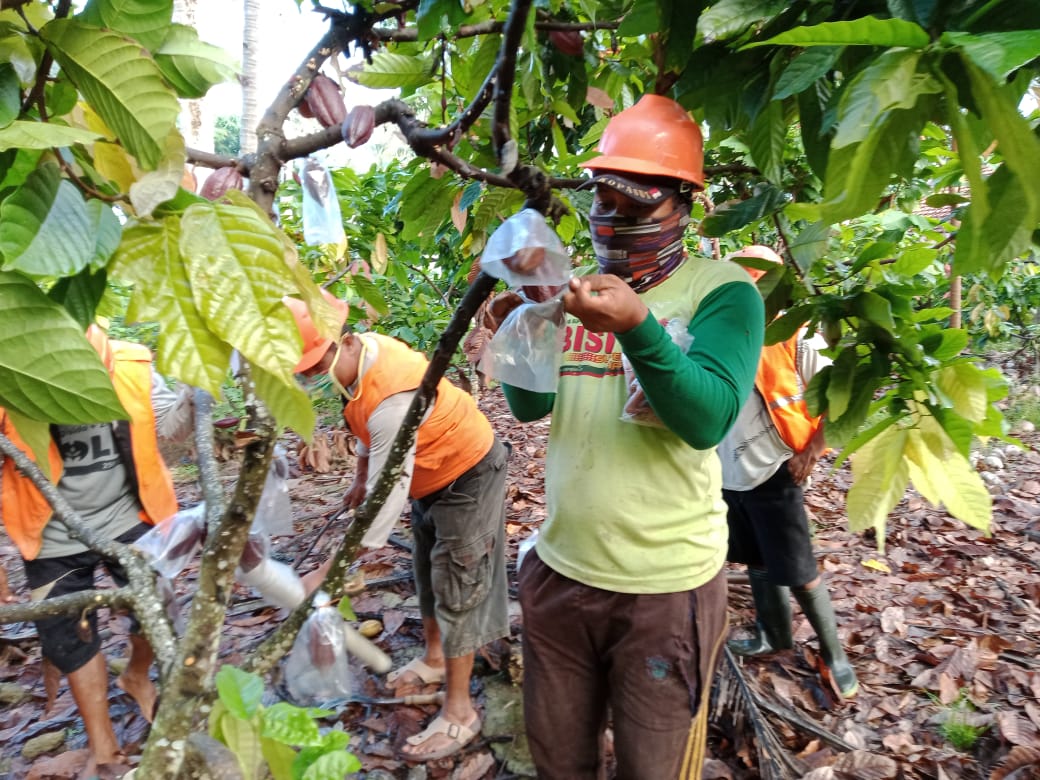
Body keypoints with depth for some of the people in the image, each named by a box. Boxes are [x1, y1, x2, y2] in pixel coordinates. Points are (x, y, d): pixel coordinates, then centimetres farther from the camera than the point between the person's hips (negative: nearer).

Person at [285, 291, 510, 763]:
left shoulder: (392, 397, -40)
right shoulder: (359, 349, -13)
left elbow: (389, 493, -35)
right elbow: (368, 429, 7)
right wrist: (361, 477, 16)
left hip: (468, 472, -9)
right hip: (428, 471, 9)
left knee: (456, 584, -2)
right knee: (427, 570, 21)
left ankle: (459, 713, 12)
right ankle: (434, 658, 43)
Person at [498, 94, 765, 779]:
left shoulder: (723, 290, -10)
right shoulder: (577, 287, 5)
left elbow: (708, 420, -22)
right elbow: (530, 406, 0)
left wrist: (637, 327, -36)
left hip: (666, 584, -4)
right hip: (559, 570, 5)